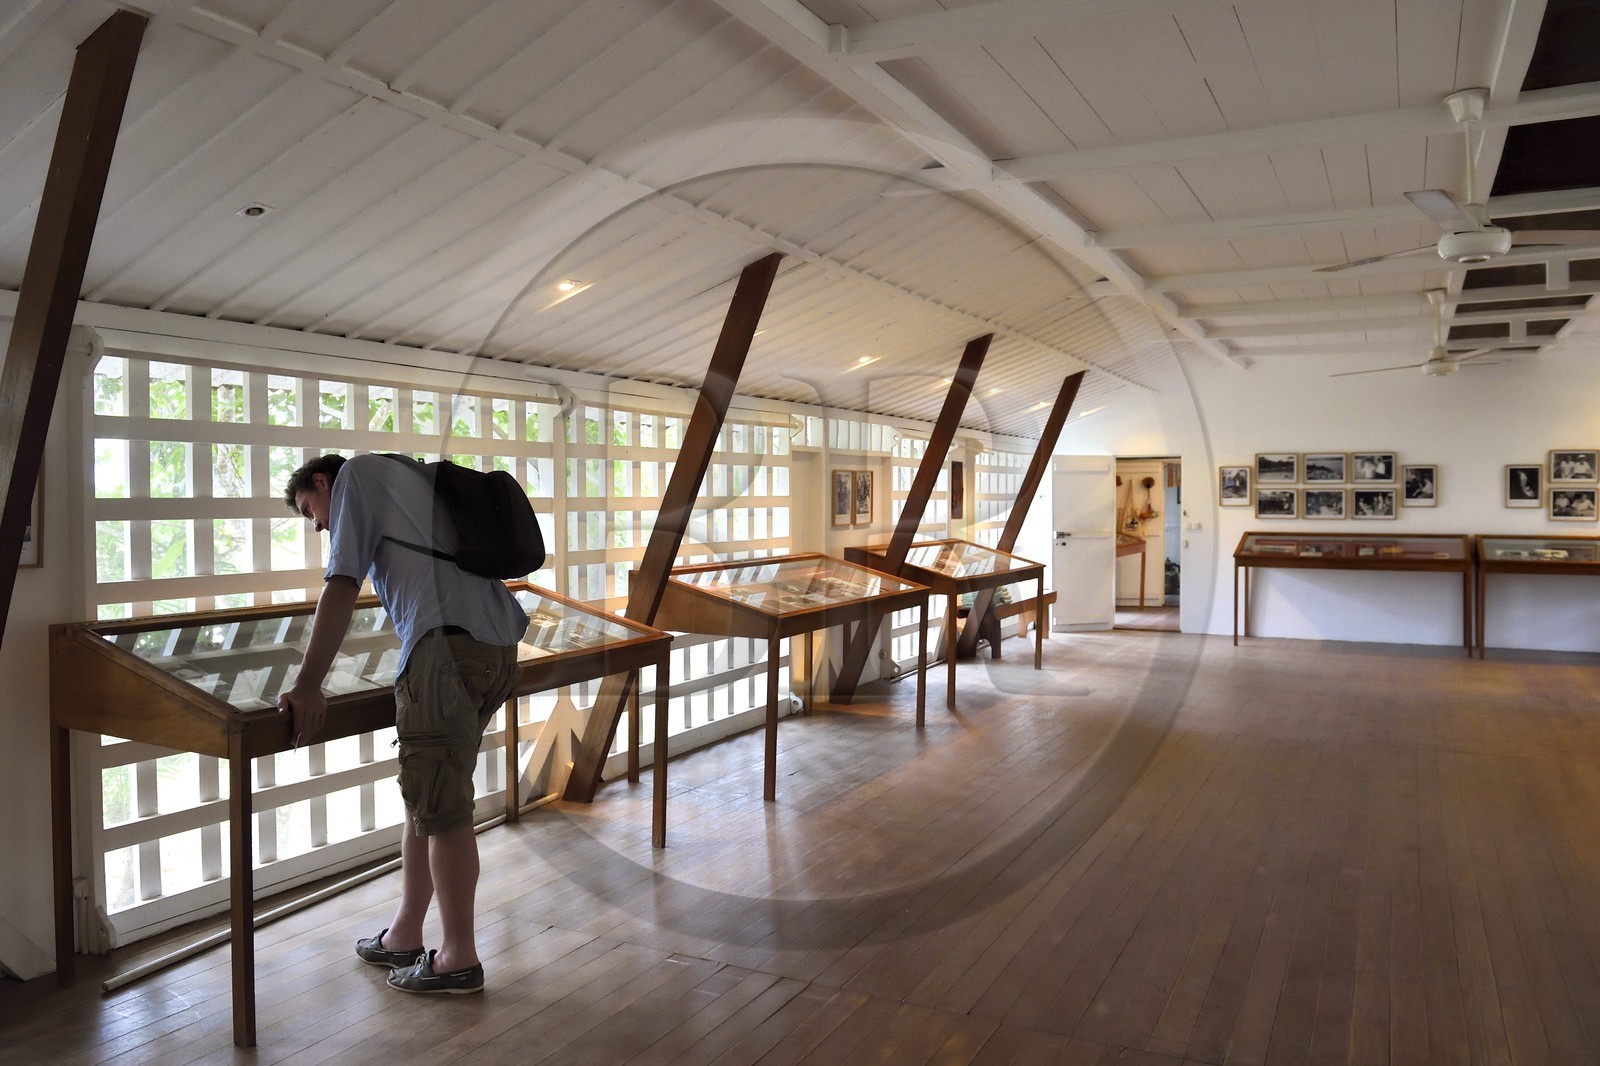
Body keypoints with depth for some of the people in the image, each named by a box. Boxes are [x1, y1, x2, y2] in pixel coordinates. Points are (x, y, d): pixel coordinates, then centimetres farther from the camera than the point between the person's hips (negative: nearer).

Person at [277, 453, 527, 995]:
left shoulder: (356, 474, 9)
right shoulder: (411, 479, 33)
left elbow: (342, 586, -2)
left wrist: (307, 685, -3)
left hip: (449, 641, -9)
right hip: (500, 644, 9)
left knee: (442, 807, 0)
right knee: (426, 795, 17)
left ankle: (460, 958, 10)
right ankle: (405, 936, 28)